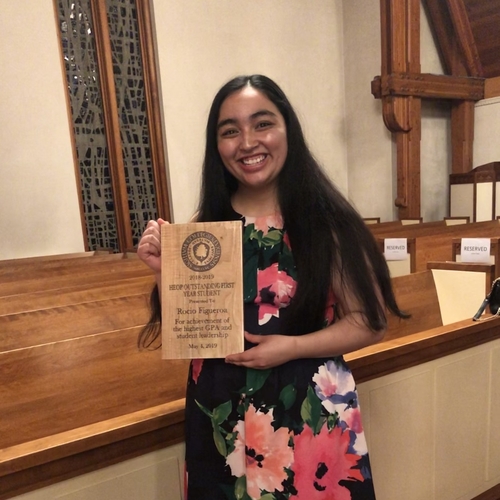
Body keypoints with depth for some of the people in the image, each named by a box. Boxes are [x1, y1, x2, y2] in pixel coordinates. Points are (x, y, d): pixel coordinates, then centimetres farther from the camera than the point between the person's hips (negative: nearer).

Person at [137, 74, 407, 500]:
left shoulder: (327, 221, -12)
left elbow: (370, 322, -7)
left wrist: (293, 347, -19)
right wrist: (163, 269, -12)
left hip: (310, 413, -2)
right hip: (221, 416, 3)